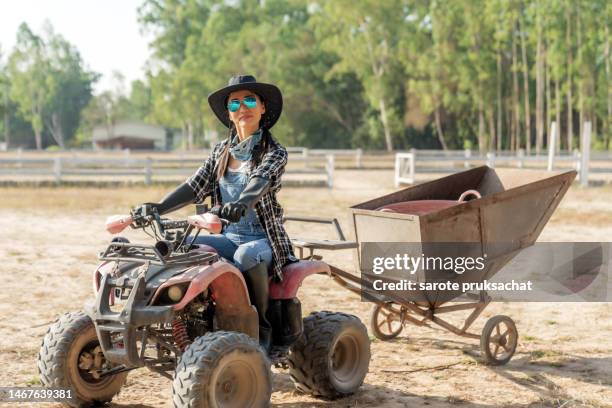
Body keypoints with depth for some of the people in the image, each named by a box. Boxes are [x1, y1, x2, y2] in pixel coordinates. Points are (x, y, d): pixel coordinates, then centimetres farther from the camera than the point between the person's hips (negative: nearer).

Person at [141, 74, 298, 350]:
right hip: (228, 238, 5)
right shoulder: (221, 152, 13)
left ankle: (261, 325, -17)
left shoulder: (274, 153, -3)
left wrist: (242, 204, -46)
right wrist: (159, 208, -12)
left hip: (262, 240, -5)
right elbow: (194, 187, 5)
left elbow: (259, 182, -24)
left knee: (246, 255, -39)